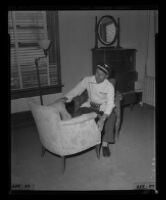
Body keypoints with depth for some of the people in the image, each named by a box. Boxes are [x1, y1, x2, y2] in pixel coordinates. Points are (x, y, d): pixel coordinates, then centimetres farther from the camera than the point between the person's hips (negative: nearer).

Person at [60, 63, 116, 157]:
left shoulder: (109, 86, -19)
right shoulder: (88, 80, -9)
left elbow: (110, 103, -31)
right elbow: (77, 90, -2)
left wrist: (102, 119, -47)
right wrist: (65, 98, -21)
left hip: (104, 107, -2)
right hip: (90, 105, 3)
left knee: (111, 116, -34)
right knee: (77, 115, -24)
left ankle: (105, 143, -22)